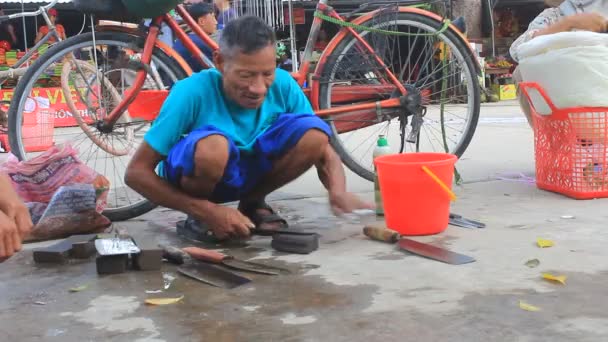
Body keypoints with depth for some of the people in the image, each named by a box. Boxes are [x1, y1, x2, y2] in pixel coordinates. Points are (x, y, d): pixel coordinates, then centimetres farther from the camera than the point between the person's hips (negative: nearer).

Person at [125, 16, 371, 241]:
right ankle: (198, 219, -8)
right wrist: (207, 211, -33)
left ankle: (252, 203, 1)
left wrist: (338, 192, -32)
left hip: (243, 172, 4)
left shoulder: (283, 85, -20)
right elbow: (136, 173, -26)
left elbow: (323, 148, -11)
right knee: (213, 145, -39)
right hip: (194, 174, -4)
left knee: (315, 133, -23)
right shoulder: (193, 92, -30)